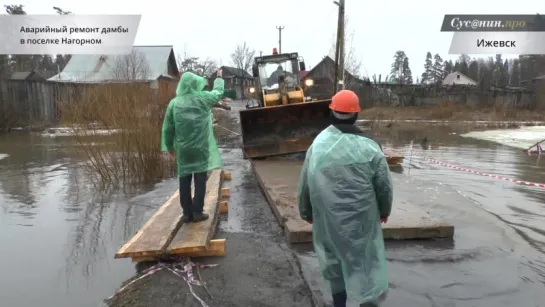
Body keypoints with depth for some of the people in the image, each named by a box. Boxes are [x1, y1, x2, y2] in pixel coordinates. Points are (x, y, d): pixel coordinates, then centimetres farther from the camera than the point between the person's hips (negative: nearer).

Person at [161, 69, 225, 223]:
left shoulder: (174, 103, -1)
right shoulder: (203, 98, -4)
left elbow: (168, 128, 2)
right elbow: (218, 92, 17)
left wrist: (169, 146, 13)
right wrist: (219, 77, 35)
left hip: (182, 149, 2)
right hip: (201, 148, -2)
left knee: (185, 180, 9)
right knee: (200, 180, 6)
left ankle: (187, 213, 14)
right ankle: (197, 212, 9)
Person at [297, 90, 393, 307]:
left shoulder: (318, 146, -8)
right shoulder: (370, 148, -12)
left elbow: (305, 184, -1)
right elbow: (384, 185, -4)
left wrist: (305, 212, 15)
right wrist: (384, 210, 15)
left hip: (328, 218, 3)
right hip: (361, 219, -2)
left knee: (334, 260, 21)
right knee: (365, 261, 13)